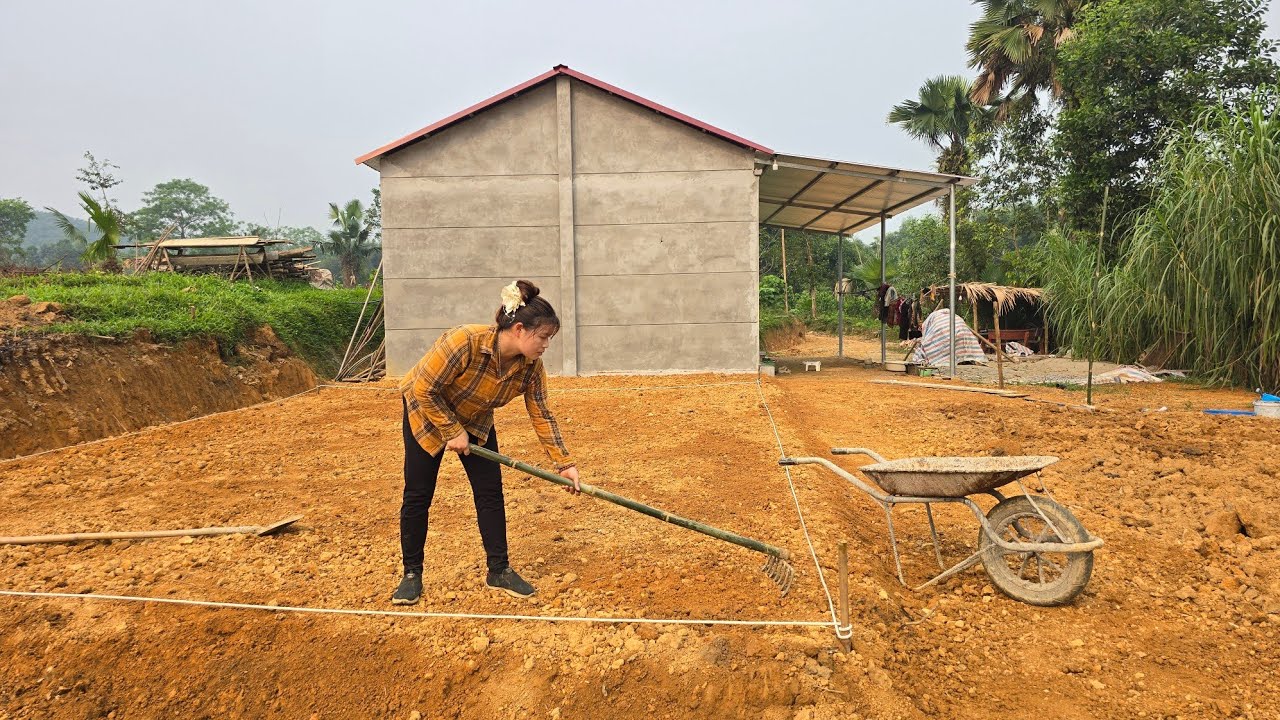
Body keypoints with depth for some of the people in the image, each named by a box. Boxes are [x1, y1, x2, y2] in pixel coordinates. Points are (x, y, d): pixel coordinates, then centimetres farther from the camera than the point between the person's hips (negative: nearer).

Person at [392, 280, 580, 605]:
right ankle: (412, 574, 16)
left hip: (475, 419, 5)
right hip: (426, 411, -4)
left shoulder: (531, 366, -22)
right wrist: (452, 432, -23)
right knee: (417, 495, -1)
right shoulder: (465, 342, -39)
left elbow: (542, 416, -13)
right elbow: (423, 389, -29)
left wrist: (564, 463, -17)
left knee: (490, 492, -1)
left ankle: (499, 571, 12)